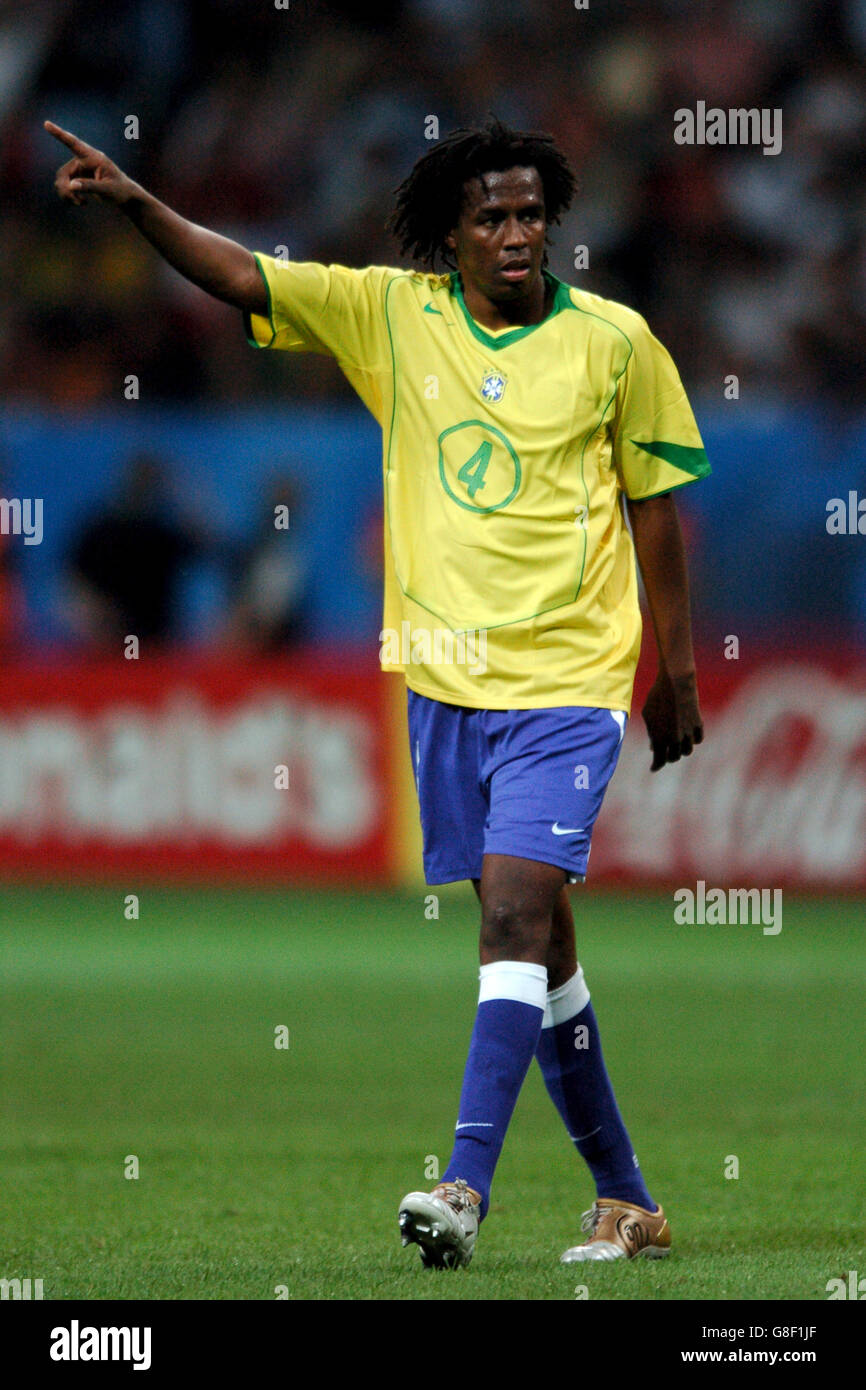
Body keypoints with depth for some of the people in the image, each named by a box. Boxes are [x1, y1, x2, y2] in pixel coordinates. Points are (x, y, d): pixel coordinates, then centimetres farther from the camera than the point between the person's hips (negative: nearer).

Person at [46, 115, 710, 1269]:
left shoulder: (613, 341, -3)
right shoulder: (391, 314, 2)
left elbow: (655, 505, 6)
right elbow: (241, 277, -3)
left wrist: (675, 672, 7)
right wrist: (135, 202, -19)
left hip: (568, 678, -4)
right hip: (446, 677, 4)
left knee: (517, 907, -18)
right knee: (533, 940, 9)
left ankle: (467, 1187, -24)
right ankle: (624, 1200, 20)